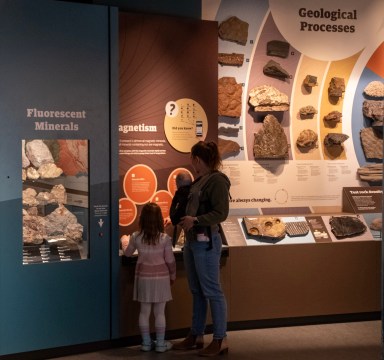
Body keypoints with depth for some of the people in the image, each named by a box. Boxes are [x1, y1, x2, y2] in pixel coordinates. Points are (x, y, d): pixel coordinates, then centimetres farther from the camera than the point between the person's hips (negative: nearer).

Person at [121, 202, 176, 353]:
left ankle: (146, 343, 15)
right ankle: (160, 343, 11)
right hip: (161, 278, -2)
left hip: (143, 277, 2)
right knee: (160, 312, 5)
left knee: (144, 311, 10)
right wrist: (172, 276, 10)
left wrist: (124, 239, 32)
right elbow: (170, 261, -7)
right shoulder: (165, 238, -13)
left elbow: (127, 253, 12)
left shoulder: (136, 237, -7)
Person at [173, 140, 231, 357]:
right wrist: (184, 219, 13)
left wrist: (195, 220, -24)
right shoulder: (200, 180, 12)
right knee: (197, 291, 14)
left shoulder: (217, 180, -12)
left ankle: (221, 340, 5)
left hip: (206, 242, -9)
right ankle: (196, 336, 23)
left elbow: (221, 213, -18)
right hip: (192, 240, 9)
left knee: (212, 291, -3)